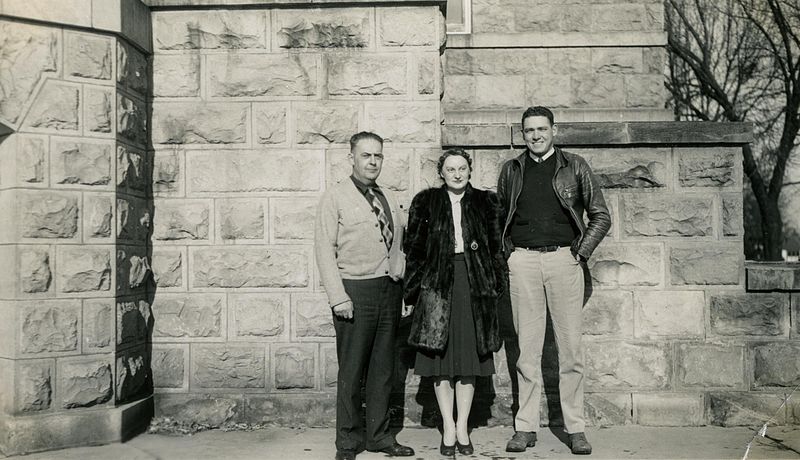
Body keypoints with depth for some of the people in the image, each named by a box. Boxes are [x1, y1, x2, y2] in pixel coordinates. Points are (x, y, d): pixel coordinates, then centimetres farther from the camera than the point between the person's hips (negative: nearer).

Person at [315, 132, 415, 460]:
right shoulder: (335, 197, -2)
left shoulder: (389, 199, 16)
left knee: (383, 368, 11)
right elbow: (325, 250, -7)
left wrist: (403, 285, 8)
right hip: (356, 290, -5)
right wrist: (339, 297, -14)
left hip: (390, 289, 5)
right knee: (351, 371, 1)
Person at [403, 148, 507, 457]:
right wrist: (412, 293, -1)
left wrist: (496, 287, 1)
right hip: (437, 284, -1)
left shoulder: (486, 202, 8)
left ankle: (463, 427, 16)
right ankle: (448, 428, 13)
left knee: (469, 357, 5)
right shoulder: (425, 202, 5)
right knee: (441, 356, 1)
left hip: (475, 284, 1)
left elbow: (496, 247, 9)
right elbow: (413, 249, 3)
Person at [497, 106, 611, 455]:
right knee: (527, 348, 3)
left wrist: (580, 252, -2)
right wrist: (509, 252, 5)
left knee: (570, 348, 1)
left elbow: (601, 216, 8)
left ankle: (575, 427, 10)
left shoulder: (574, 166, 7)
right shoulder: (511, 170, 12)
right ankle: (525, 427, 11)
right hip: (523, 262, 1)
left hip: (564, 259, -1)